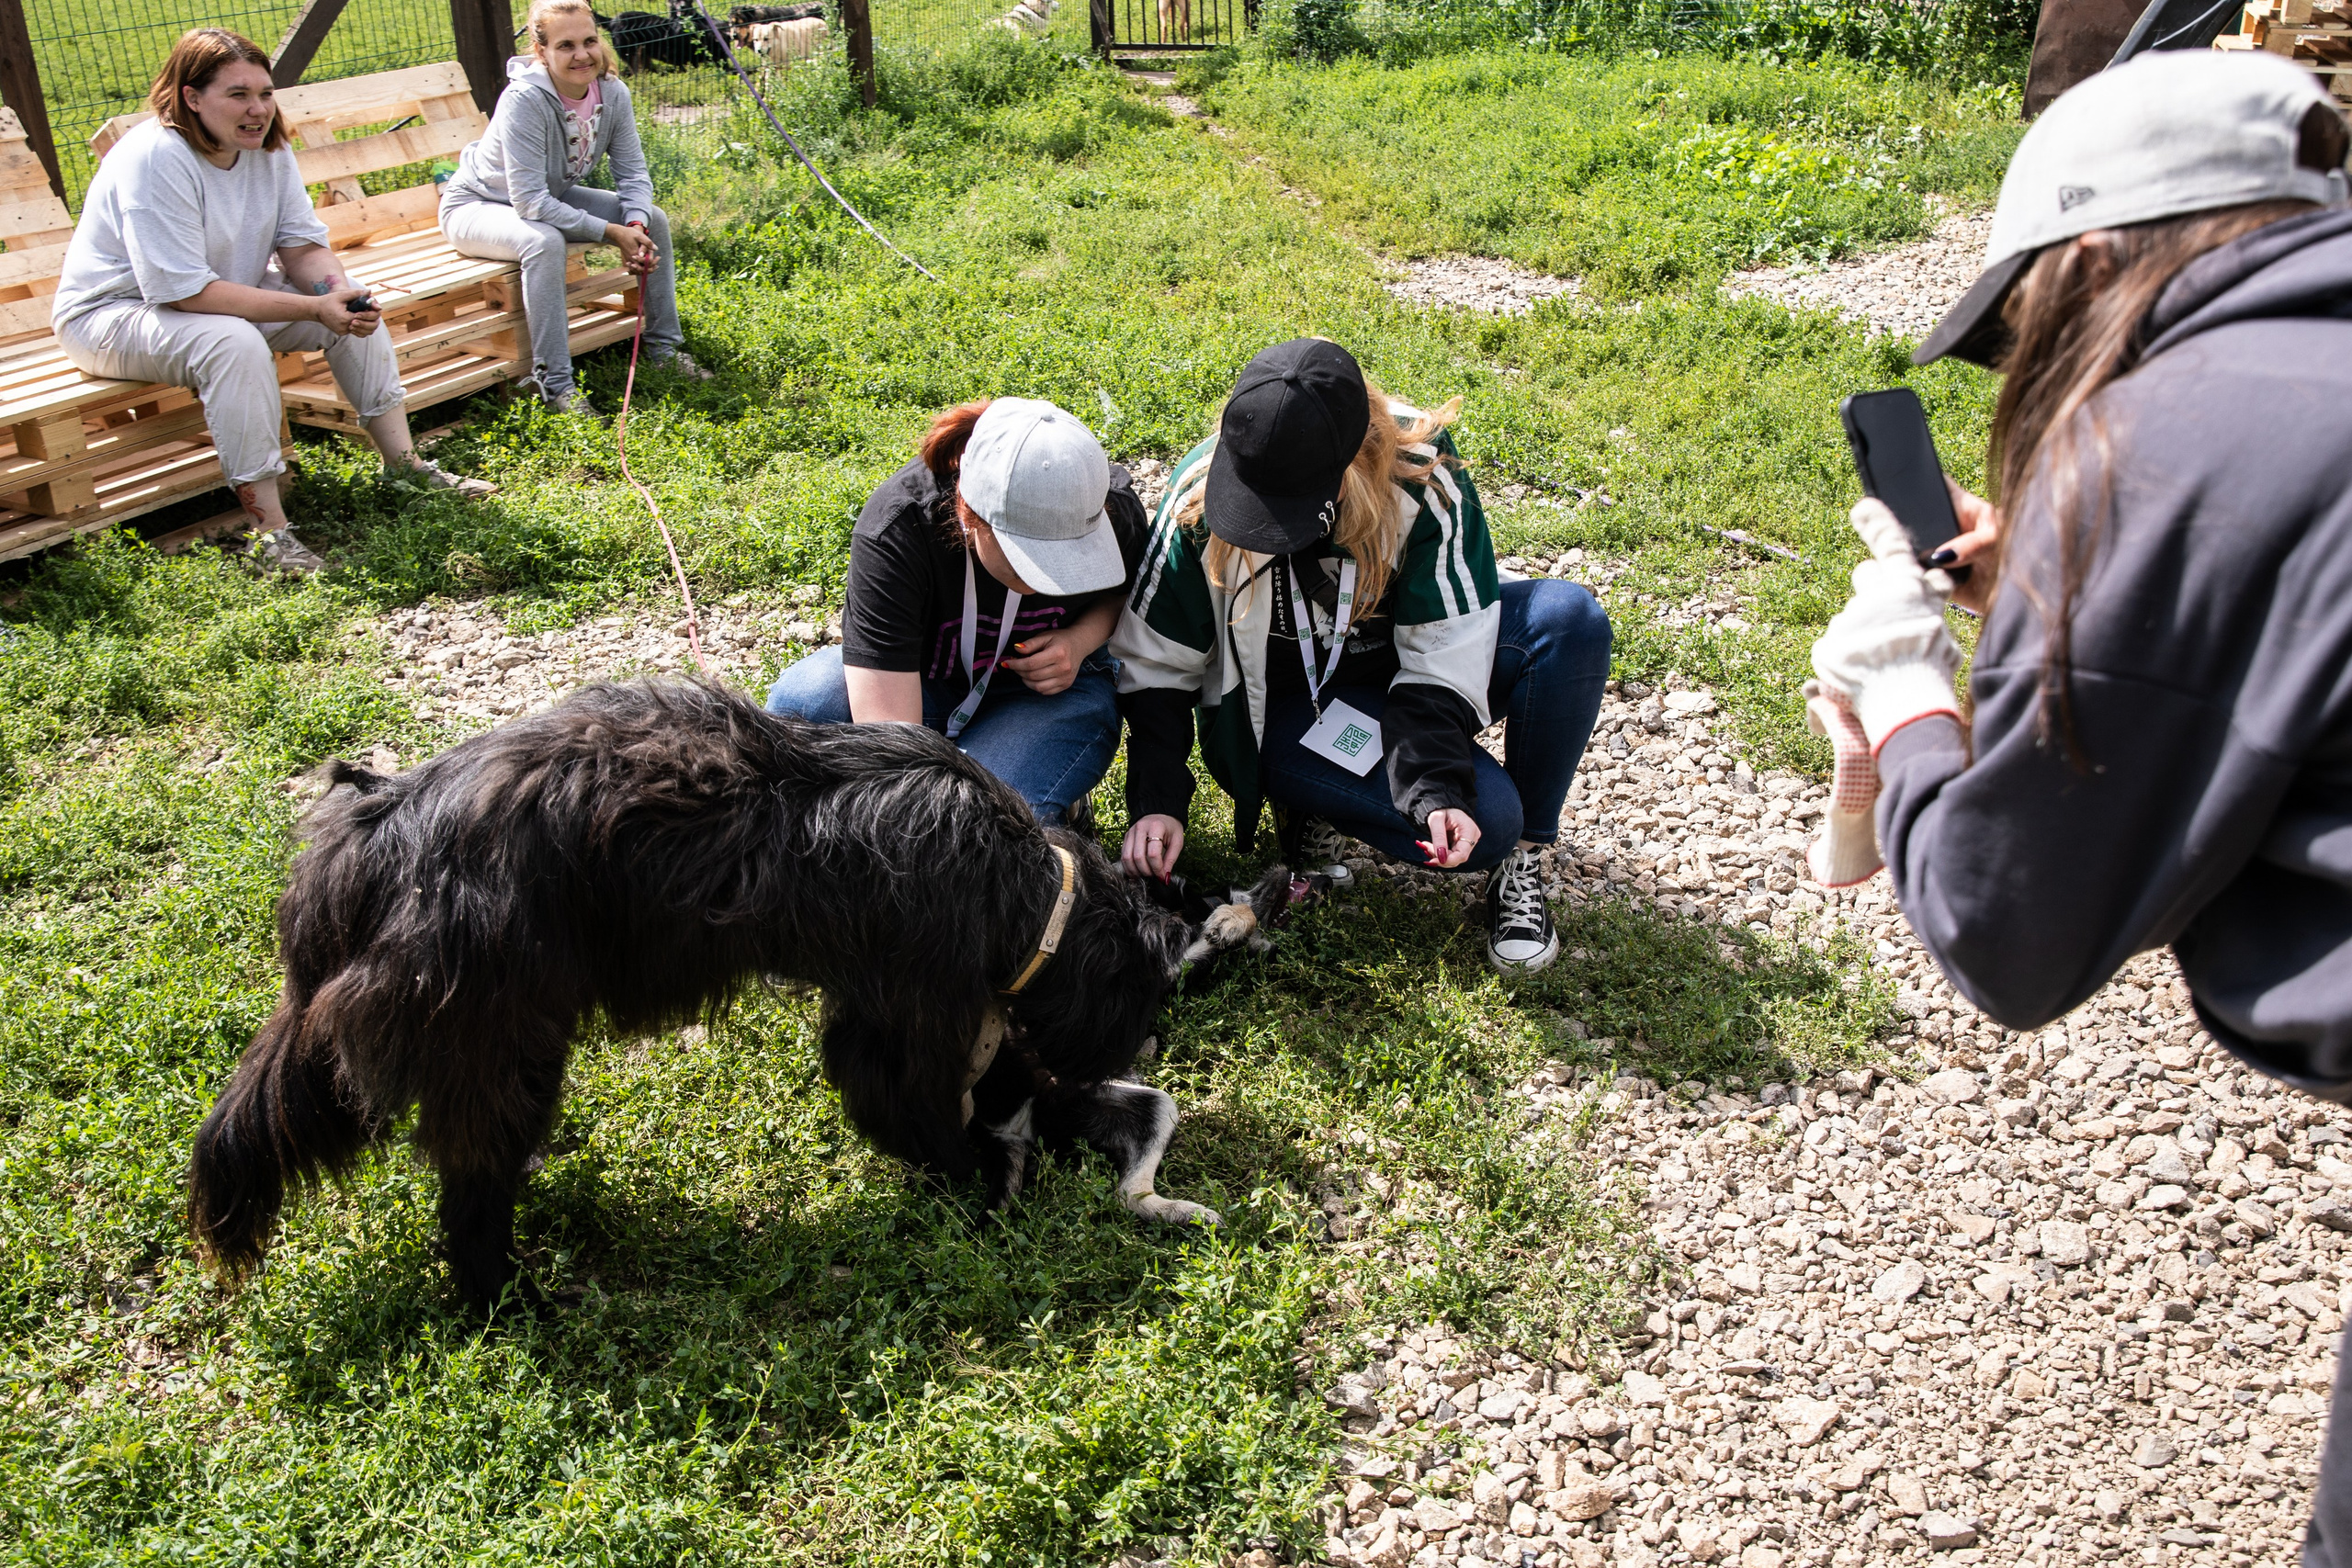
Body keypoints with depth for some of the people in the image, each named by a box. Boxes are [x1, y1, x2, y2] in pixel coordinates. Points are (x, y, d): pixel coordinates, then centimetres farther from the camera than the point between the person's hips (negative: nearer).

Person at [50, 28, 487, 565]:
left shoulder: (267, 148, -5)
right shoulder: (156, 159, -28)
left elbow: (302, 244, -1)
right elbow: (184, 291, -32)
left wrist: (339, 293, -25)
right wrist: (312, 308, -34)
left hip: (224, 293, 8)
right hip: (114, 314, -8)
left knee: (353, 307, -6)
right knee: (234, 342, -37)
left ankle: (404, 462, 2)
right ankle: (269, 529, -34)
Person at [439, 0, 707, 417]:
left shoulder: (612, 93, -14)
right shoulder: (525, 100, -32)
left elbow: (633, 174, -9)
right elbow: (530, 201, -34)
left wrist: (636, 225, -30)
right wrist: (611, 232, -35)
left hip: (553, 197, 7)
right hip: (477, 205, -7)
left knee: (652, 220, -6)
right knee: (543, 241, -38)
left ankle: (664, 346, 8)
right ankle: (555, 384, -32)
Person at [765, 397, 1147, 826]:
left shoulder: (1113, 509, -24)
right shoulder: (893, 528, -32)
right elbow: (888, 740, -36)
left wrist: (1082, 639, -18)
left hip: (1051, 689, -1)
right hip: (923, 676, 1)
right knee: (798, 703, -30)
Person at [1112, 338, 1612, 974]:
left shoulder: (1420, 476, -24)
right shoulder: (1199, 495, -22)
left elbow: (1442, 657, -21)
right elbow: (1153, 664, -11)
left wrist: (1437, 789, -33)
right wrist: (1155, 802, -20)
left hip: (1399, 667, 3)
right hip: (1287, 705, -2)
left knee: (1571, 619, -27)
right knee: (1481, 821, -28)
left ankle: (1524, 855, -13)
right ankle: (1318, 807, 1)